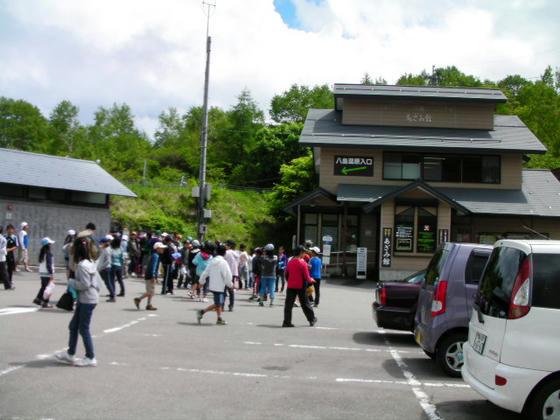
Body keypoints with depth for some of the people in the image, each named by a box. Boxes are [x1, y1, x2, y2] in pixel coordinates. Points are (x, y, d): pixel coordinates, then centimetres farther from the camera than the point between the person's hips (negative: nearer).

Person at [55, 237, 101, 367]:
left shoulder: (82, 265, -18)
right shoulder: (91, 262, 11)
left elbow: (84, 284, -22)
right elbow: (98, 282, 14)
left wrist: (71, 281, -9)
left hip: (87, 300, -10)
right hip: (84, 299, 10)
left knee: (83, 329, -1)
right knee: (73, 326, 16)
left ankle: (90, 358, 6)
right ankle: (70, 354, 26)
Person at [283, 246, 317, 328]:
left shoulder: (290, 262, 3)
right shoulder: (303, 263, -13)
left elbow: (286, 274, 10)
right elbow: (306, 277, -13)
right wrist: (311, 280, 7)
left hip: (290, 286, 4)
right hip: (301, 286, -4)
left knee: (289, 304, 4)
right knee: (305, 304, 9)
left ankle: (287, 322, -1)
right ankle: (312, 320, 23)